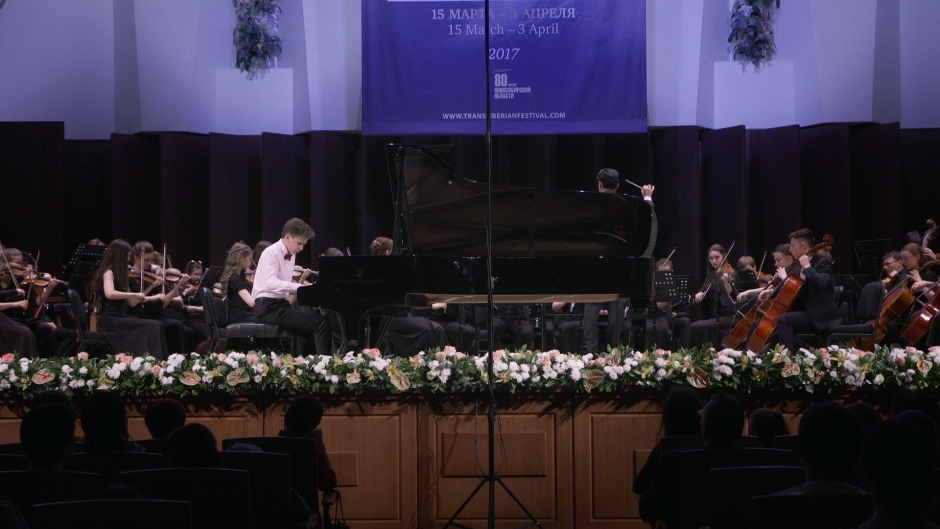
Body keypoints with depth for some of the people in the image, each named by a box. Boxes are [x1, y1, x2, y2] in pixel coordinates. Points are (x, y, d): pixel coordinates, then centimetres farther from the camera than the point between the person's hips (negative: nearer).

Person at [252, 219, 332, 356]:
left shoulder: (290, 255, 15)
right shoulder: (272, 253, -11)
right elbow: (271, 283, -26)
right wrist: (301, 287, -31)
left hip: (281, 305, 9)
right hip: (269, 308, -9)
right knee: (321, 323, -19)